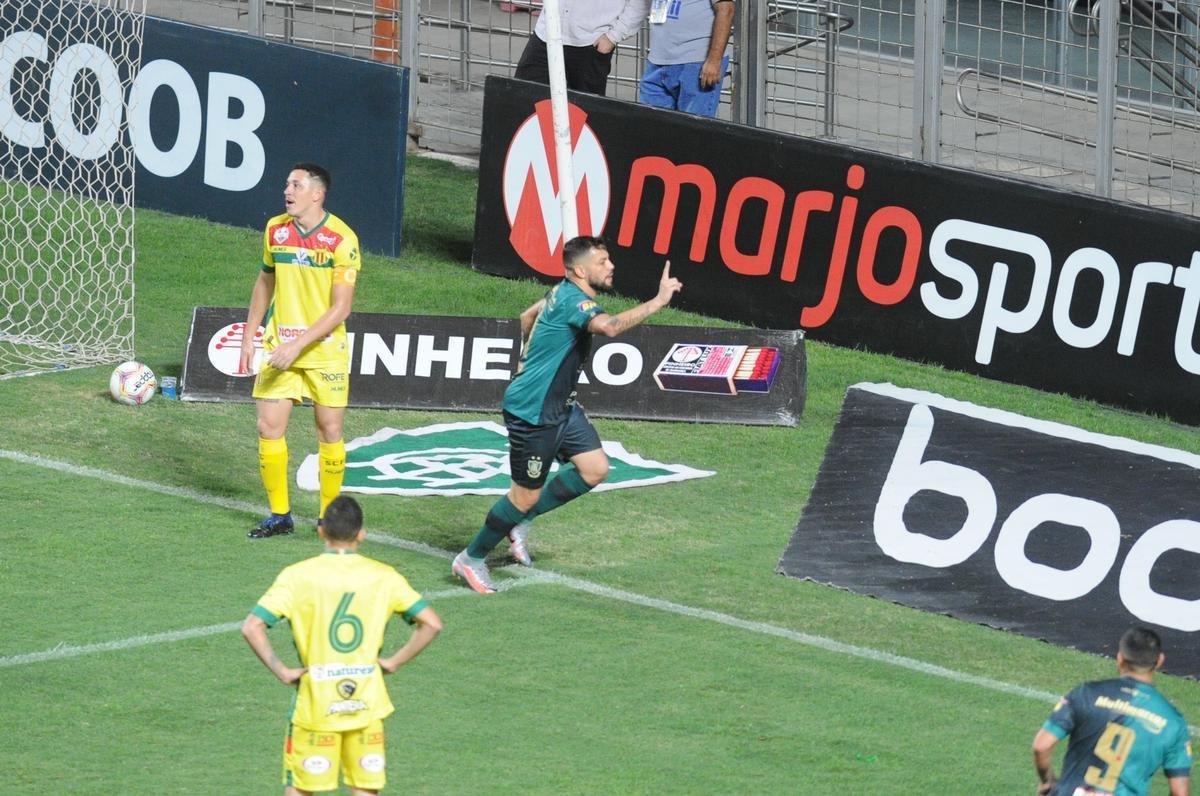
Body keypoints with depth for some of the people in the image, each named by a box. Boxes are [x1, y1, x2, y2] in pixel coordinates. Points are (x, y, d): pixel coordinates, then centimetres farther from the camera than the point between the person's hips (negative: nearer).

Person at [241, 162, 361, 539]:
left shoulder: (341, 239, -14)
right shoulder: (275, 229, 2)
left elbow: (340, 309, -15)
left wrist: (297, 346, -21)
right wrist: (248, 338, 12)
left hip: (325, 350, -4)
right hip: (278, 346, 4)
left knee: (330, 432, 3)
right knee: (269, 428, -2)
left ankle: (329, 516, 16)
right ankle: (279, 514, 9)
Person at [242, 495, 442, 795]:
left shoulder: (298, 576, -7)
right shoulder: (383, 577, -1)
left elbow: (251, 627, -15)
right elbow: (432, 624, -3)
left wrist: (281, 671, -7)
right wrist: (393, 662, 3)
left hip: (316, 704, -1)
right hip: (367, 703, 2)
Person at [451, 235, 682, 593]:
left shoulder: (563, 293, 7)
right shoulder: (572, 300, -23)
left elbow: (528, 316, 27)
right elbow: (609, 326, -43)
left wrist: (529, 357, 38)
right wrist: (658, 302, -42)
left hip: (559, 407, 10)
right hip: (532, 412, -10)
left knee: (595, 468, 6)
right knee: (527, 495, -1)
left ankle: (520, 522, 18)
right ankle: (471, 559, 17)